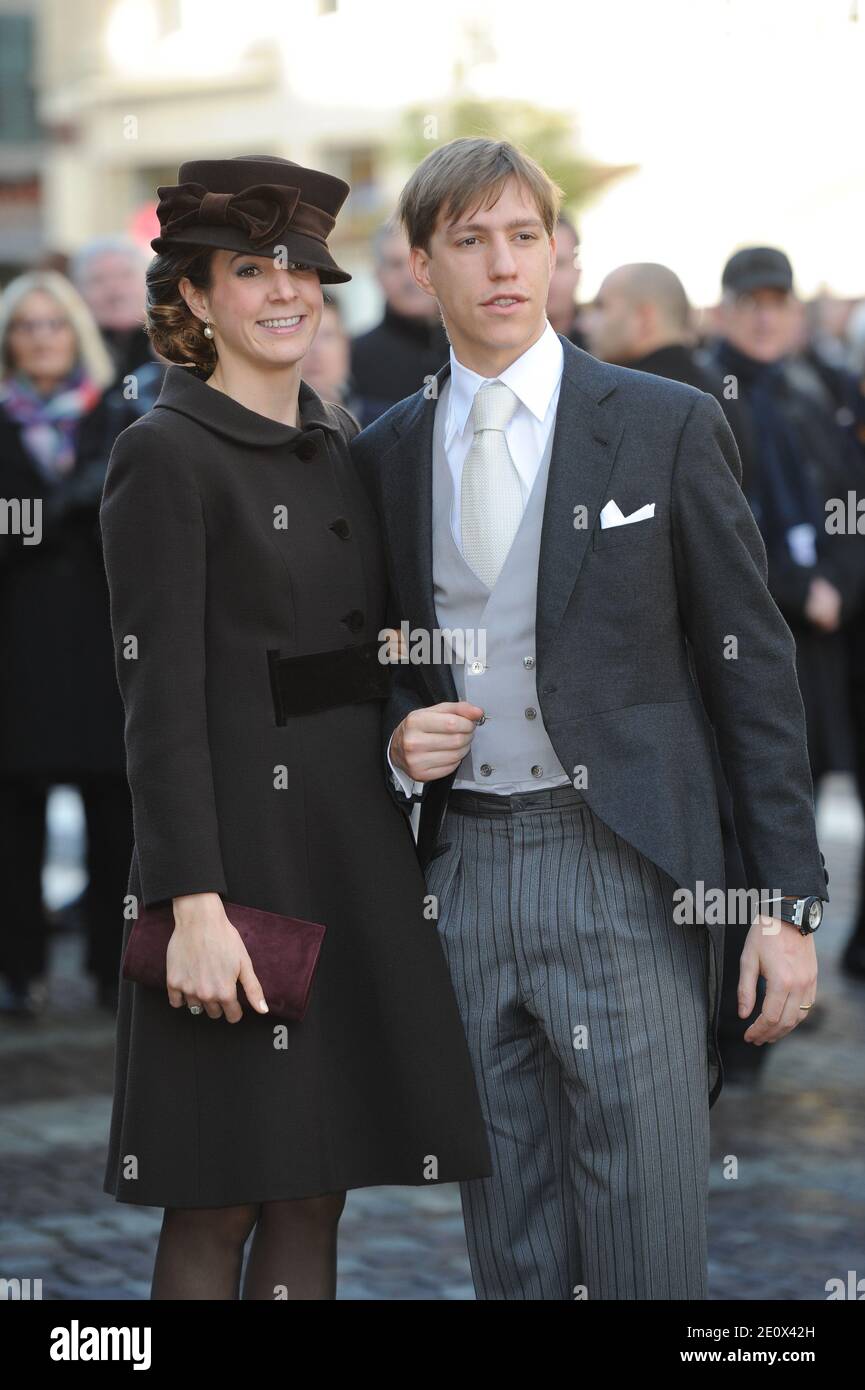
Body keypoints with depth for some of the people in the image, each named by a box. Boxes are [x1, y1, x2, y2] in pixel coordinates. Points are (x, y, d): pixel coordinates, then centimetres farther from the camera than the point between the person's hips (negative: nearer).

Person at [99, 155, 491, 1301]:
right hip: (239, 850, -7)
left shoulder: (342, 444, 14)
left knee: (317, 1193, 9)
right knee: (217, 1208, -2)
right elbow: (160, 694, -14)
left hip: (359, 854, 7)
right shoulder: (163, 454, -7)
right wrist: (194, 905, -20)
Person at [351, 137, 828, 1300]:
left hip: (625, 868, -3)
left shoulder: (668, 427, 0)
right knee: (513, 1252, 8)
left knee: (646, 1247, -5)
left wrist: (788, 902, -6)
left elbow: (753, 669, -1)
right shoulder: (386, 454, 10)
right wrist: (399, 740, -2)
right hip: (464, 873, 3)